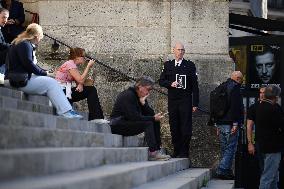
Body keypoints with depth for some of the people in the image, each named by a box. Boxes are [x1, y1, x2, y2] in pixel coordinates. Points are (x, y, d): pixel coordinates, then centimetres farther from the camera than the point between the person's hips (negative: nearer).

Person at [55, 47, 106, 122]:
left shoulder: (74, 65, 18)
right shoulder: (70, 64, -12)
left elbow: (79, 81, 11)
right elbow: (81, 80, -19)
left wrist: (80, 85, -14)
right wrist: (88, 66, -11)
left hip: (66, 90, 9)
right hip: (61, 92, -9)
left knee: (92, 89, 2)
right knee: (91, 90, -13)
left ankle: (95, 117, -3)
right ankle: (96, 117, -13)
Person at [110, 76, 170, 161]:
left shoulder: (141, 97, 9)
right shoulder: (128, 95, -19)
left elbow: (151, 114, 2)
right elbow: (134, 117, -25)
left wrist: (143, 103, -15)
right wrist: (153, 118, -23)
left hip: (130, 123, 9)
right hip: (118, 125, -9)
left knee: (156, 123, -3)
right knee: (148, 123, -25)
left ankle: (157, 150, -9)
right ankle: (152, 153, -27)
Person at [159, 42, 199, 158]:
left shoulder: (190, 65, 4)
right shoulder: (167, 65, 11)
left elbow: (195, 85, 2)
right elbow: (161, 81, 10)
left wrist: (195, 103, -3)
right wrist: (170, 84, -12)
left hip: (186, 101, -2)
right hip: (172, 101, 2)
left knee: (186, 128, -6)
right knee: (174, 127, 4)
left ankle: (184, 152, 1)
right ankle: (176, 152, 11)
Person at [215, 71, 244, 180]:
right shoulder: (235, 89, -10)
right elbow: (235, 107, -19)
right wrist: (235, 123, -18)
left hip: (220, 123, 9)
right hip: (230, 125, -9)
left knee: (225, 149, 12)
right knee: (230, 149, -6)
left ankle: (227, 172, 14)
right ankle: (222, 170, -12)